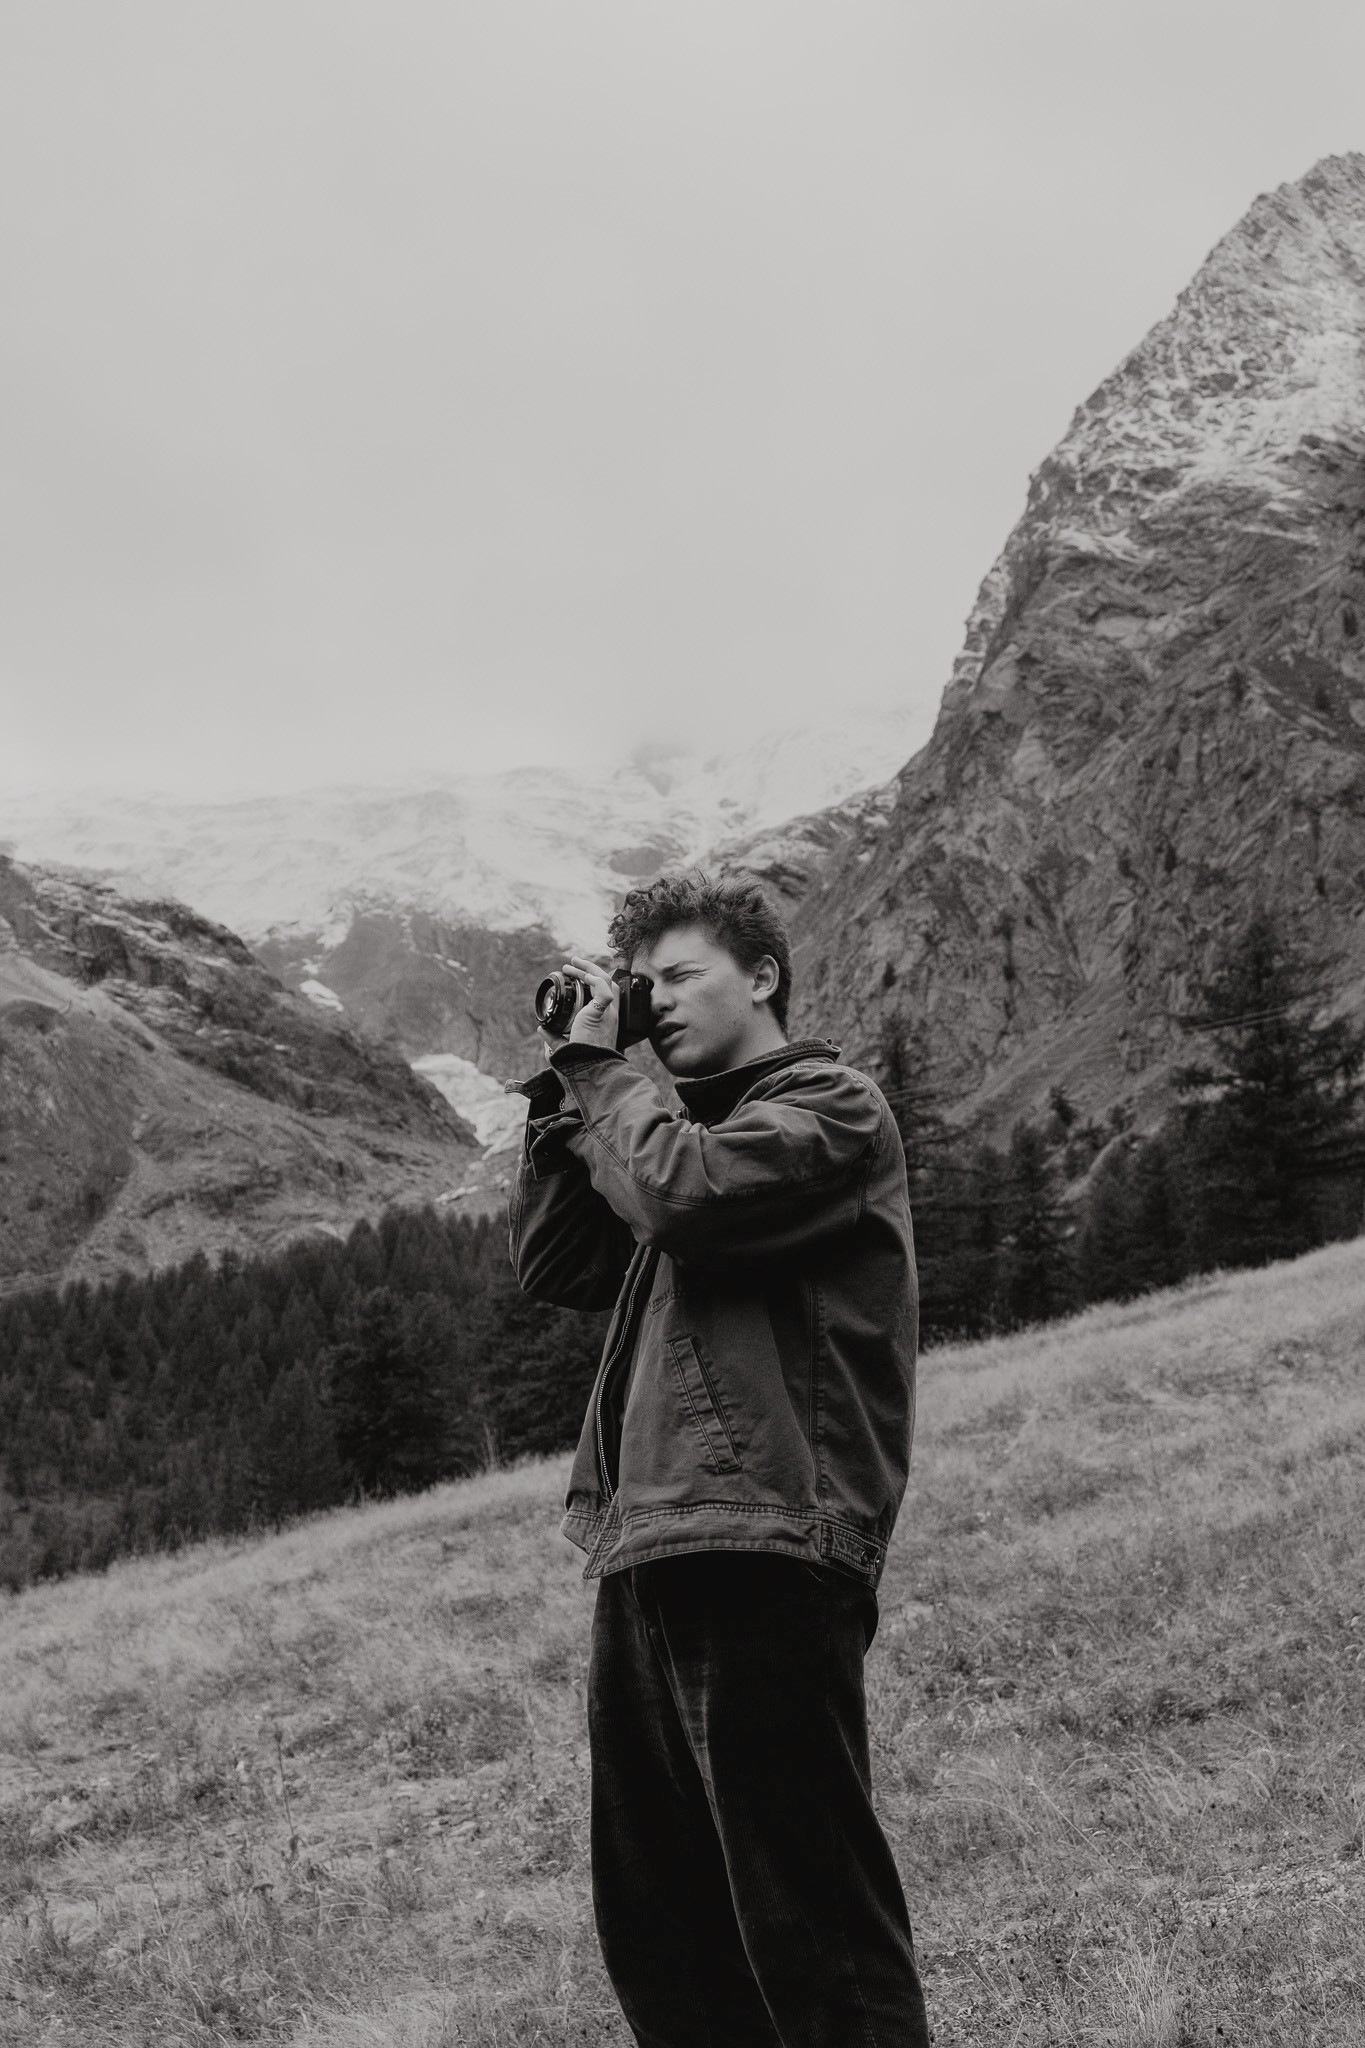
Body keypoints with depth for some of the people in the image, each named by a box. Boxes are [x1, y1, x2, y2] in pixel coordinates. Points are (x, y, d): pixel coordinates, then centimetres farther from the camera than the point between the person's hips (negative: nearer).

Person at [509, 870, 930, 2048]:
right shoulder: (694, 1125, 25)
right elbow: (553, 1268, 18)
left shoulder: (834, 1109, 0)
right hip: (647, 1557, 9)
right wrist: (569, 1088, 11)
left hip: (761, 1557, -9)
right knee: (656, 1926, 14)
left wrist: (600, 1067, -2)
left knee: (809, 1918, -6)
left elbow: (684, 1196, -17)